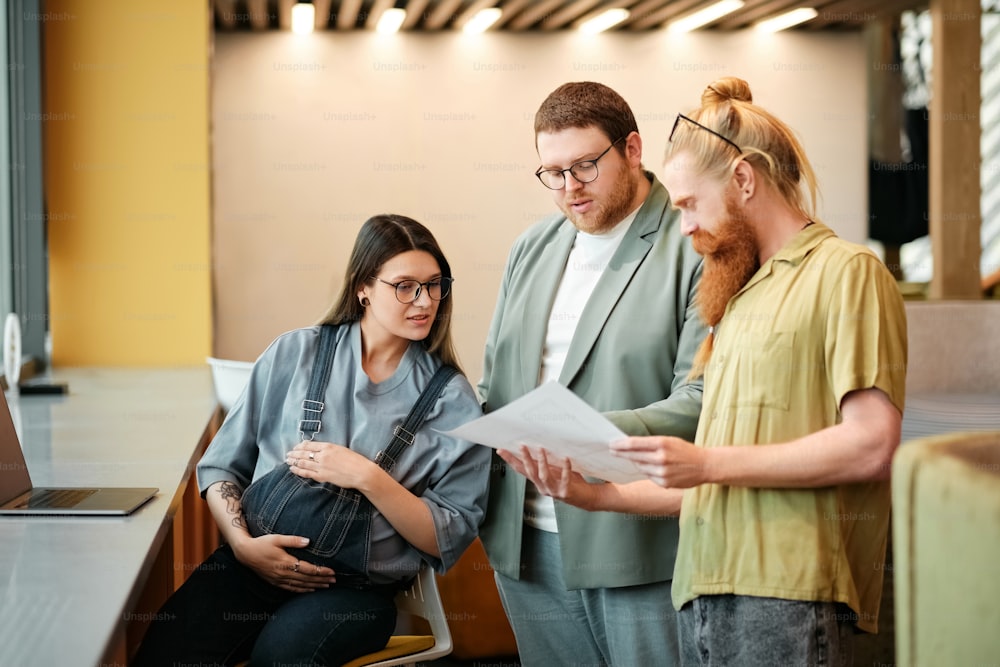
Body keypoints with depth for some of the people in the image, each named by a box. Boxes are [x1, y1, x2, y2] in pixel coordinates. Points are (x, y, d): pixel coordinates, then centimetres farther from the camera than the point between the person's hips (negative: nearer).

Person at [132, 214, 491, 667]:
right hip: (255, 562, 1)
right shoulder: (294, 354, 7)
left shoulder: (453, 400, 3)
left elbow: (450, 539, 0)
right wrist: (242, 543, -7)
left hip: (359, 587, -1)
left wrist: (368, 478, -13)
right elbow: (221, 465, 11)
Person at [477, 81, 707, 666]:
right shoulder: (533, 249, 14)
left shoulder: (695, 250, -7)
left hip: (640, 546, -5)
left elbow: (699, 401, -14)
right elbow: (494, 383, 19)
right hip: (526, 548, 6)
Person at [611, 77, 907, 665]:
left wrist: (708, 463, -13)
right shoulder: (740, 294, 23)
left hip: (786, 598, -7)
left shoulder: (847, 273, -2)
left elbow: (871, 446, -13)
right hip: (706, 594, 7)